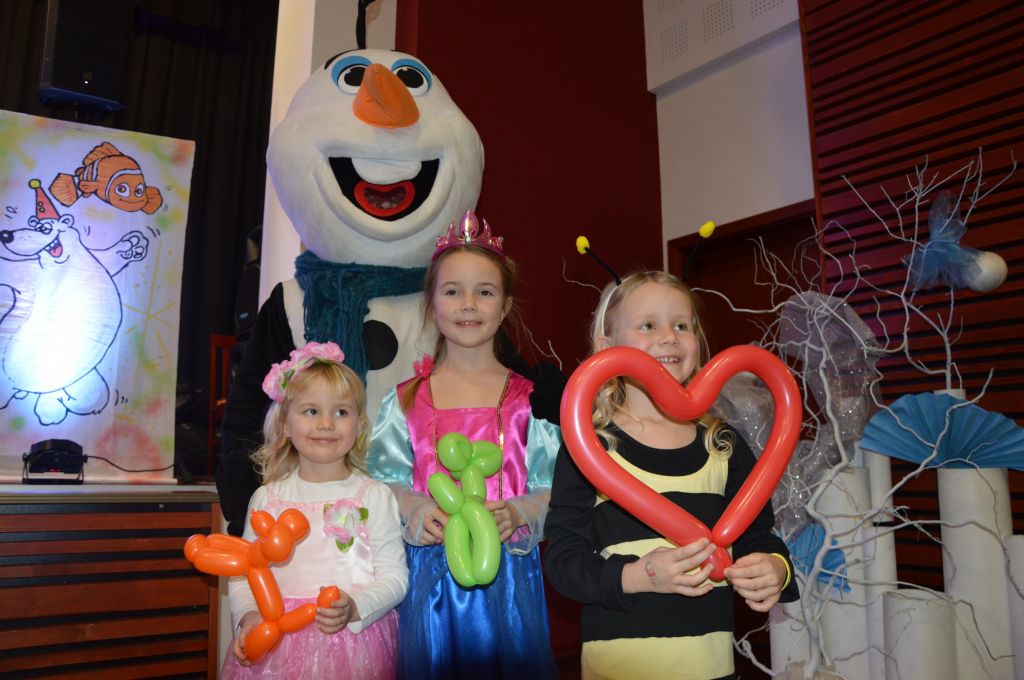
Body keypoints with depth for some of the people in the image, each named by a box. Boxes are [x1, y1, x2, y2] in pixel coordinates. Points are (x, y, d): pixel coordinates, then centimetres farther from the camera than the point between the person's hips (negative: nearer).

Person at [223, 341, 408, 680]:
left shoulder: (374, 496, -5)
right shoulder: (267, 498, 4)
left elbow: (394, 577, -6)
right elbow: (243, 573, 8)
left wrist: (354, 608, -21)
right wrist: (248, 615, -9)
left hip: (352, 641, -2)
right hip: (275, 644, 2)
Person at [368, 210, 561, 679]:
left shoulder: (530, 399, 2)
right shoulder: (406, 400, 4)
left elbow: (553, 490, 0)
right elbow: (386, 482, 4)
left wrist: (516, 514, -18)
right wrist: (416, 511, -15)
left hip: (509, 574, 0)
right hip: (429, 574, 1)